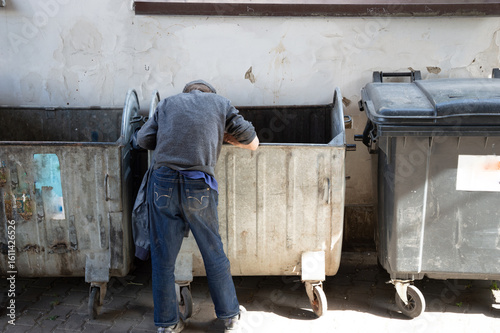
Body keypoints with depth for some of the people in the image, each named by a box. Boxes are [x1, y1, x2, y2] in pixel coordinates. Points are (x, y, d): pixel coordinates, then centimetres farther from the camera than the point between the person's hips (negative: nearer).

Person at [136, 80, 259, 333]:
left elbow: (143, 140, 15)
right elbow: (253, 143, 20)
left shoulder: (167, 103, 19)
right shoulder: (220, 103, 16)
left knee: (163, 258, 13)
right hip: (199, 187, -1)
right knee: (214, 255, 15)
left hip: (163, 183, 1)